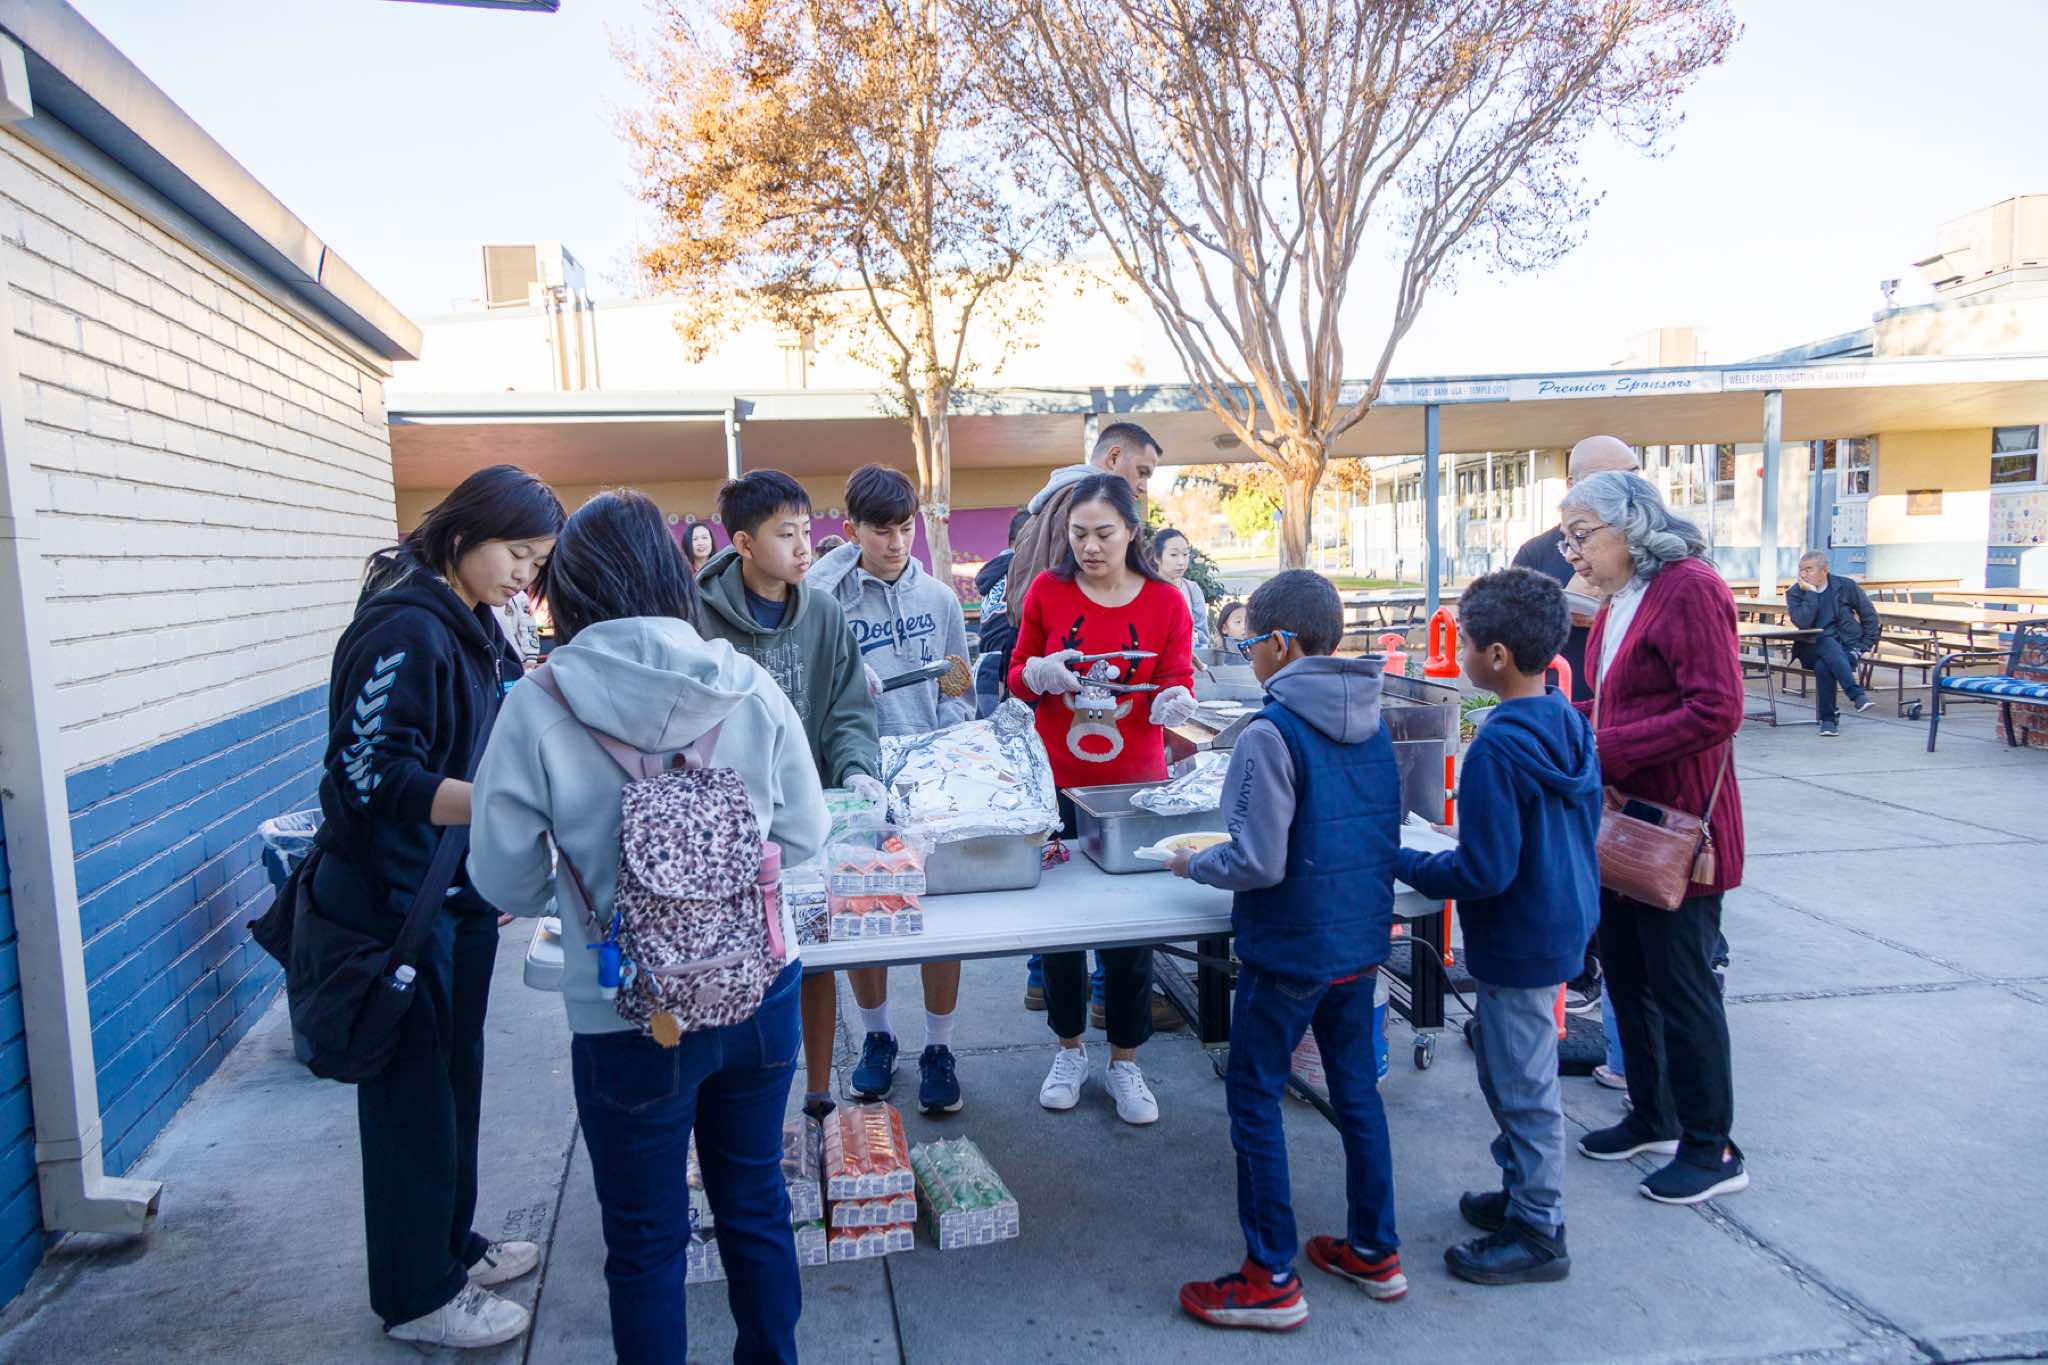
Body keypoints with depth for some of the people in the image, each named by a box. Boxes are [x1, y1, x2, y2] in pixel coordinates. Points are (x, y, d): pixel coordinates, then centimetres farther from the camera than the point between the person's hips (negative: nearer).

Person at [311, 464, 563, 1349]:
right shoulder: (406, 628, -20)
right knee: (413, 1095, 5)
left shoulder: (476, 628, 8)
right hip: (395, 901, -9)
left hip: (458, 893, 9)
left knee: (456, 1080, 20)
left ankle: (451, 1247, 38)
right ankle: (416, 1296, 22)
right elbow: (373, 775, -25)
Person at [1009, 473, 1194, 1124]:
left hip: (1135, 784, 0)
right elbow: (1017, 677, 6)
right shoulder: (1047, 592, -1)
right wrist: (1039, 673, -17)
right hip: (1057, 783, 1)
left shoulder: (1165, 602, -2)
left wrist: (1176, 700, -23)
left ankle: (1125, 1063, 24)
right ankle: (1069, 1049, 30)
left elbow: (1178, 682, 0)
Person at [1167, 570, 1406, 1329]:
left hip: (1289, 951, -8)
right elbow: (1387, 834, 12)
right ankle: (1375, 1252, 33)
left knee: (1254, 1099, 6)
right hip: (1362, 941, 8)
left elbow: (1259, 862, -22)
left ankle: (1271, 1280, 16)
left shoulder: (1272, 735, -21)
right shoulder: (1372, 727, 3)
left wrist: (1194, 864, -5)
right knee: (1355, 1088, 20)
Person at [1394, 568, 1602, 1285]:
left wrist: (1401, 863, -14)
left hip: (1519, 942, -9)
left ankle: (1539, 1233, 20)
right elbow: (1584, 824, 12)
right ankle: (1524, 1193, 37)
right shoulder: (1569, 722, 1)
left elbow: (1484, 870, -25)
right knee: (1510, 1069, 23)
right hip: (1565, 922, 9)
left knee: (1523, 1085, 5)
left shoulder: (1497, 749, -26)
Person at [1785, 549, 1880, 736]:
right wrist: (1811, 593, -14)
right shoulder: (1794, 593, 4)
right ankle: (1857, 694, -46)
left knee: (1823, 665, -35)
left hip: (1847, 646, 0)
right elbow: (1802, 623, -14)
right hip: (1812, 649, 0)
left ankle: (1828, 718, -28)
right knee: (1829, 643, -37)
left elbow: (1869, 615, 13)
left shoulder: (1846, 586, 5)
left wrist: (1867, 645, 7)